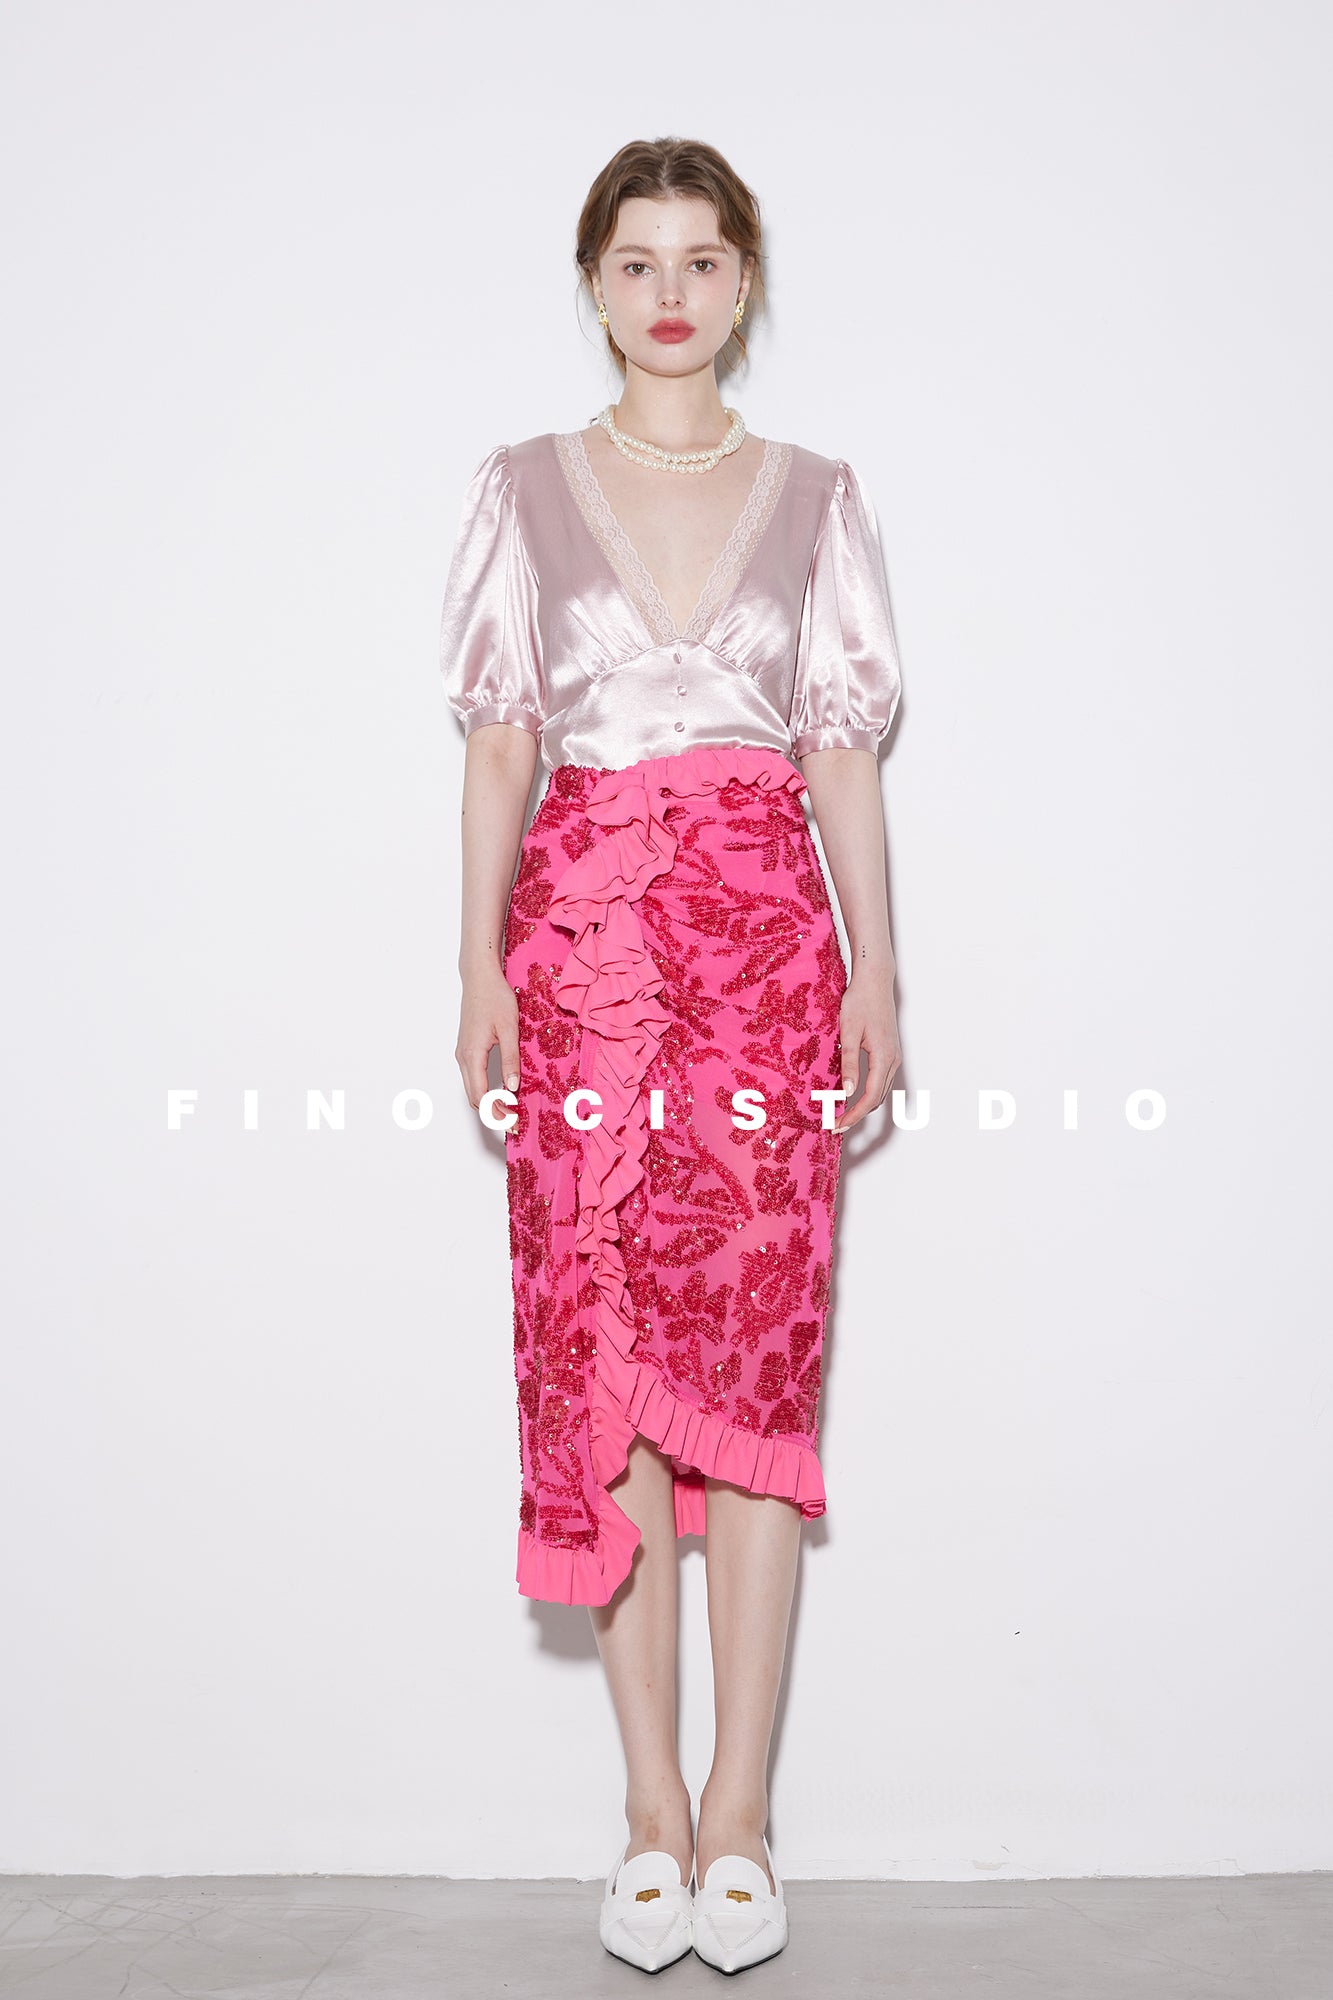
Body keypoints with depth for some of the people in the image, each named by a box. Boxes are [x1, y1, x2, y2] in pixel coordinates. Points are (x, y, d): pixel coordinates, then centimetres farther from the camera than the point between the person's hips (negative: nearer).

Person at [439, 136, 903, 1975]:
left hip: (765, 930, 0)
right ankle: (653, 1805, 8)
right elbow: (500, 744, 7)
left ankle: (740, 1805, 3)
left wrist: (876, 973, 1)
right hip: (580, 926, 0)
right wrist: (481, 964, -2)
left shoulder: (816, 499, 12)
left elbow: (843, 755, 9)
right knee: (600, 1350, -1)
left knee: (757, 1345, -5)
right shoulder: (525, 492, 11)